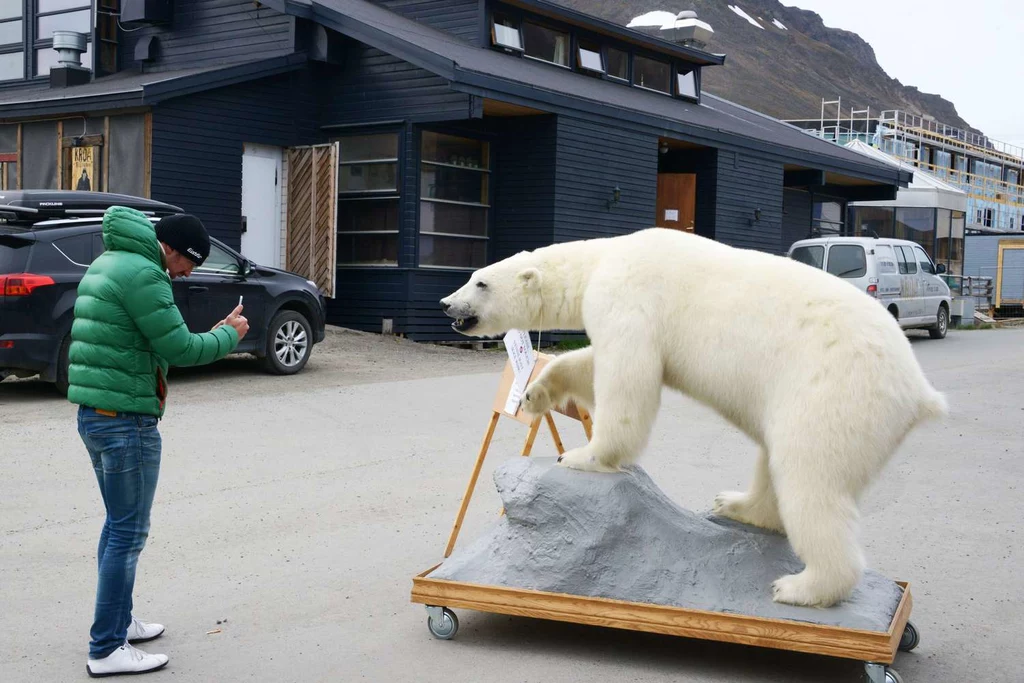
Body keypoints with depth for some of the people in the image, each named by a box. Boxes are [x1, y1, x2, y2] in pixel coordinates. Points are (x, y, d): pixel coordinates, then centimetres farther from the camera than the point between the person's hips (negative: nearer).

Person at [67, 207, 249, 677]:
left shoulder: (106, 264, 16)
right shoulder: (141, 274, -17)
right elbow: (179, 349, -16)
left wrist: (211, 336, 11)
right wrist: (230, 336, -1)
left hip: (95, 414, 10)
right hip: (125, 421, -10)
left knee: (118, 524, 20)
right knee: (129, 533, -3)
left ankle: (117, 622, 31)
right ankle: (107, 650, 4)